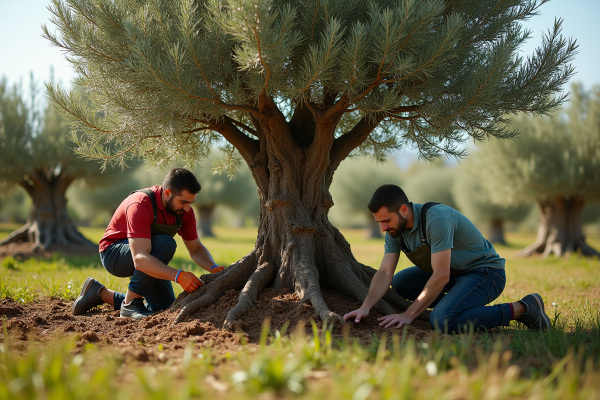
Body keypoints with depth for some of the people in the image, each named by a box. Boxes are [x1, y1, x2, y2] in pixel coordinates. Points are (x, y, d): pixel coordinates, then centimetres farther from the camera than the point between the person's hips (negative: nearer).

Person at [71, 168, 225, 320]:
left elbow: (196, 248, 0)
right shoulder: (140, 205, -34)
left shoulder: (184, 210, -11)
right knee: (166, 244, -34)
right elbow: (140, 259, -43)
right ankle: (131, 302, -17)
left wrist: (213, 268, -21)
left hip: (149, 261, 8)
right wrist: (178, 276, -53)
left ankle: (102, 294, 15)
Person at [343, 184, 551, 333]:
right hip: (455, 273, 9)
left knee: (442, 321, -30)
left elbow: (441, 276, -31)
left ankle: (519, 309, -15)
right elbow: (385, 273, -8)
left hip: (485, 272, -8)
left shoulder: (436, 219, -30)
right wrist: (365, 307, -24)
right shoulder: (395, 229, -5)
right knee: (400, 283, 3)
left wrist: (408, 315, -29)